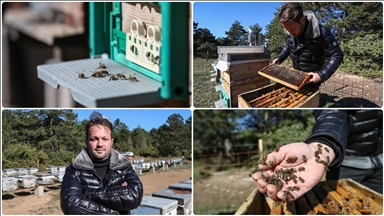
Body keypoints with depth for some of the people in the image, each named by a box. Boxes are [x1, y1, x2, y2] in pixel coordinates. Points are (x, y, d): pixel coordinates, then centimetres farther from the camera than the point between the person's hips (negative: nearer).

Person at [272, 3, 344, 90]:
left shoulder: (321, 34, -27)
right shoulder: (290, 31, -9)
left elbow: (337, 56, -21)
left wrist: (322, 75, -31)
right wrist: (279, 58, 3)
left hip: (311, 78, -6)